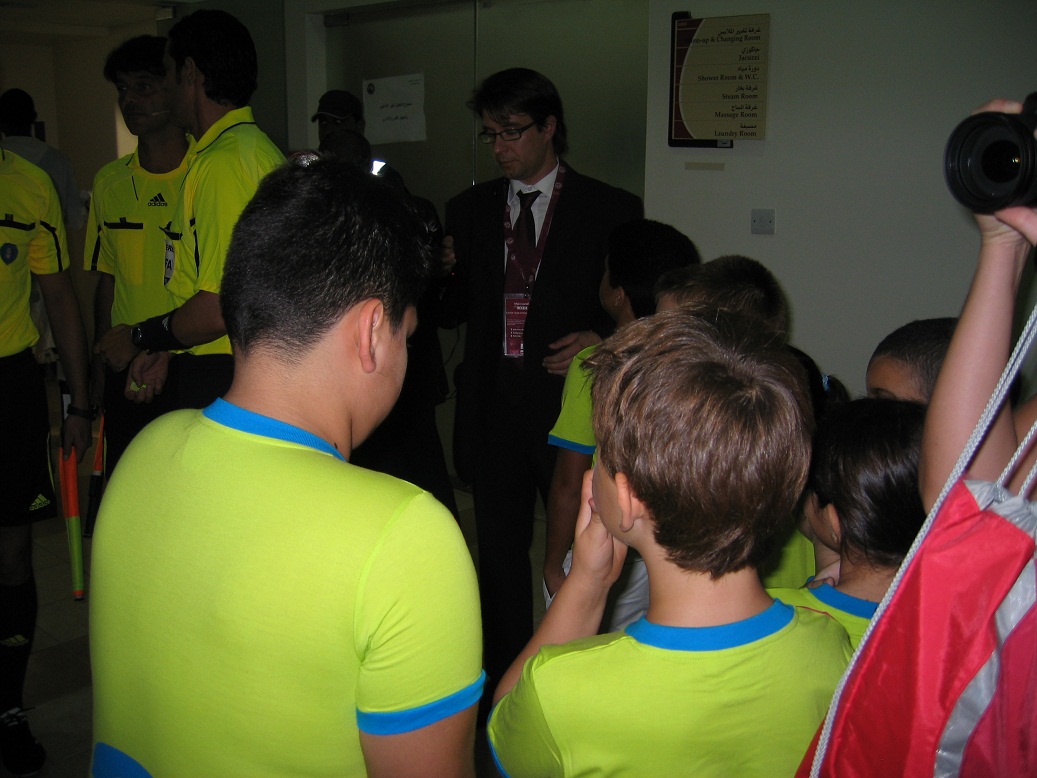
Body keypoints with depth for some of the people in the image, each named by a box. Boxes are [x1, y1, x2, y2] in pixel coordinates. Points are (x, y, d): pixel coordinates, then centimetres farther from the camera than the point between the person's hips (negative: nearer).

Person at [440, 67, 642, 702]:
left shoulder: (612, 210, 0)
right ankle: (505, 679, 29)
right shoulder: (470, 210, 11)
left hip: (571, 398, -3)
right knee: (500, 549, 13)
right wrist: (442, 273, -8)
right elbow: (452, 313, 12)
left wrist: (604, 341, -14)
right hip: (494, 405, 4)